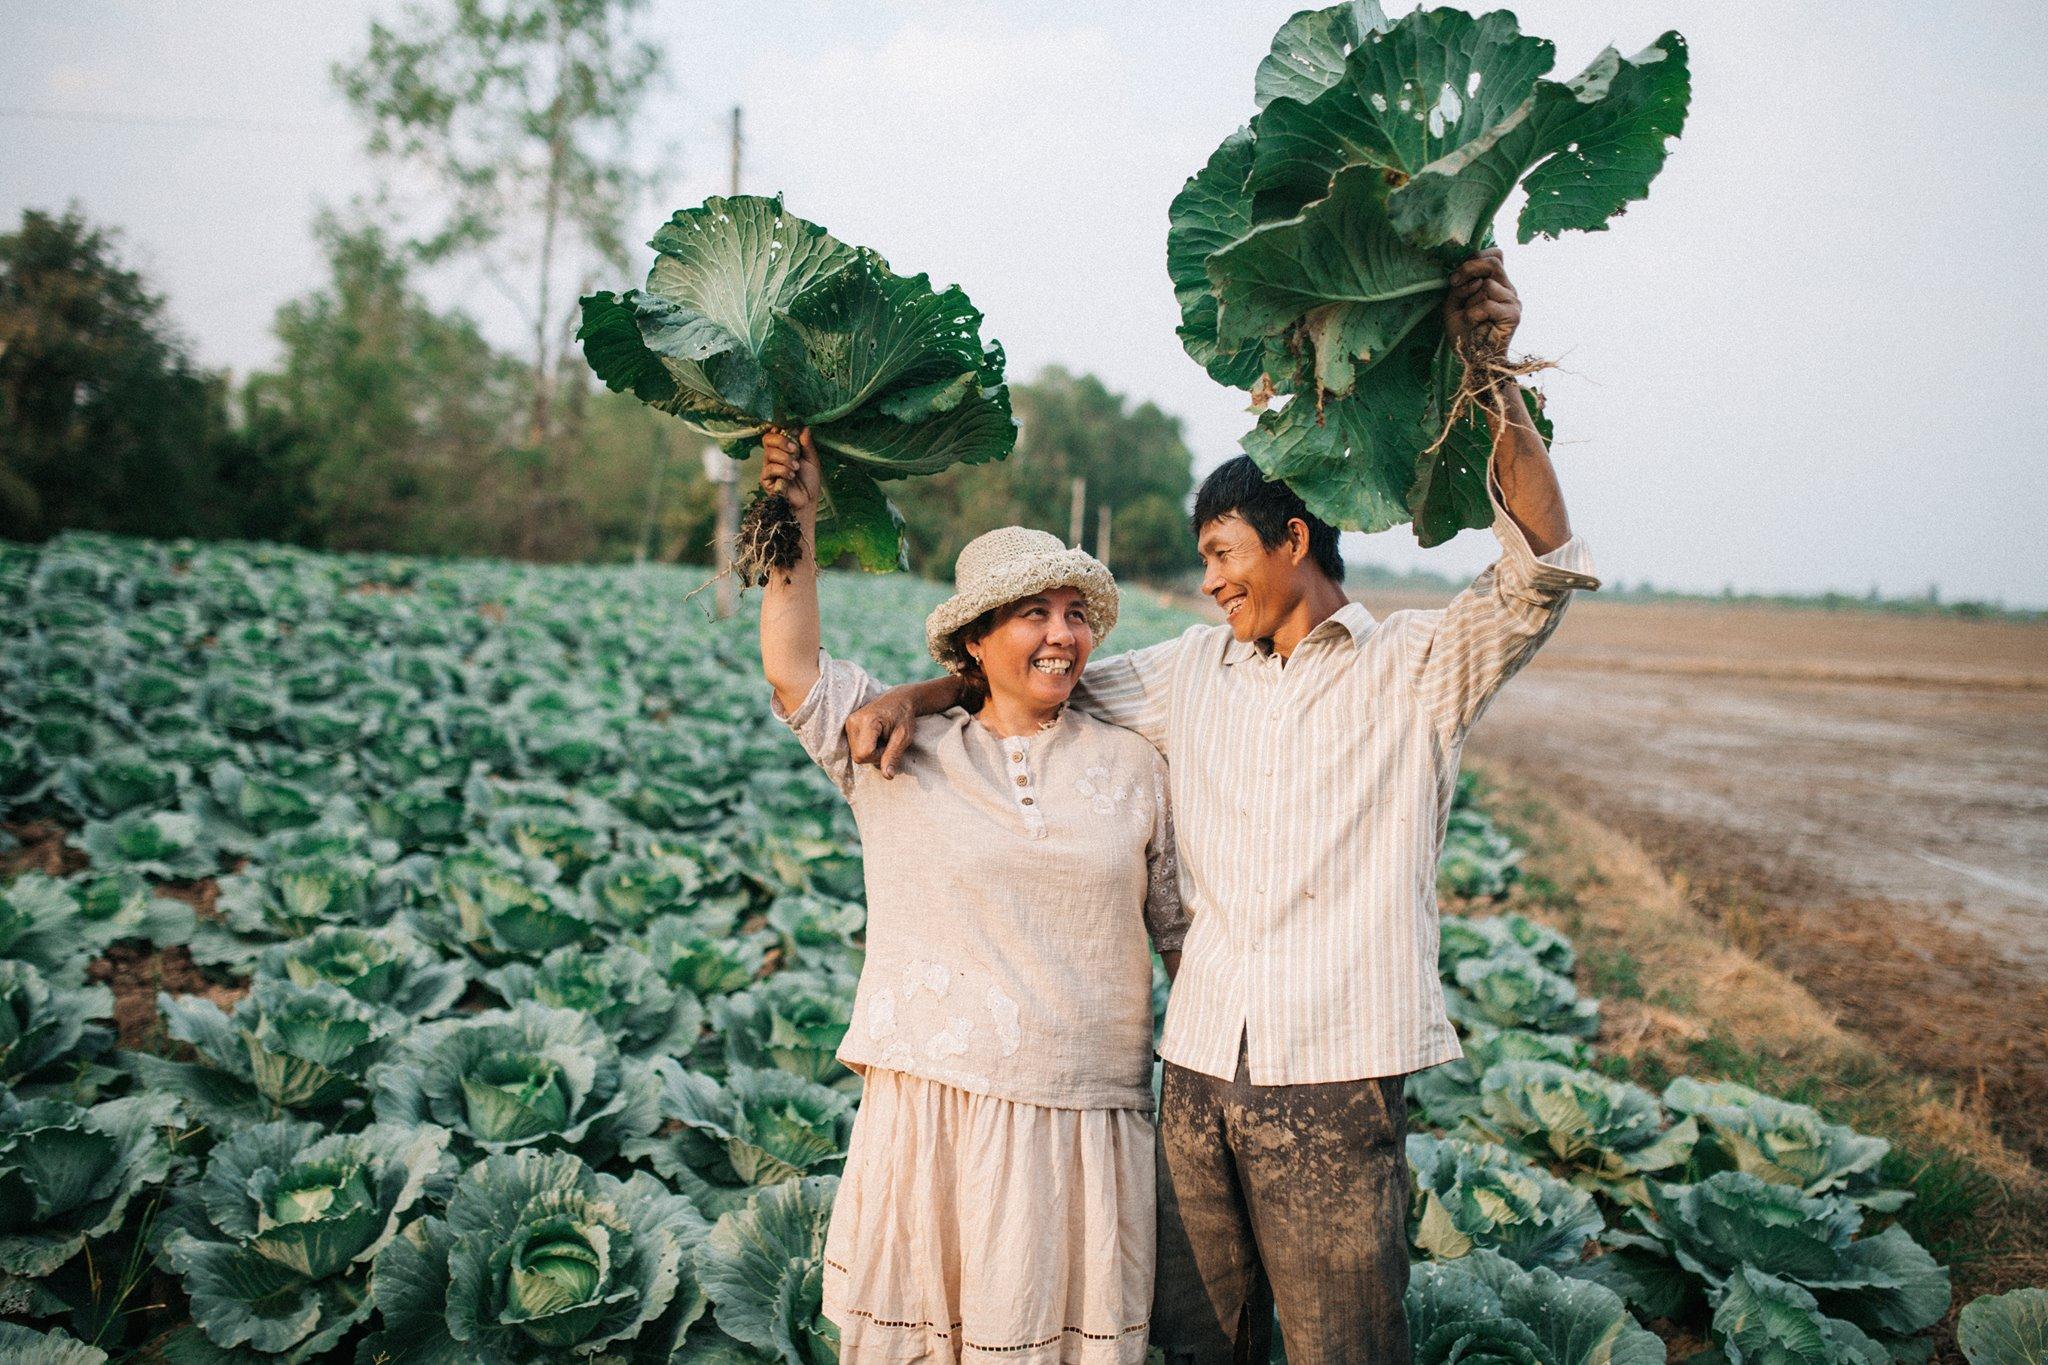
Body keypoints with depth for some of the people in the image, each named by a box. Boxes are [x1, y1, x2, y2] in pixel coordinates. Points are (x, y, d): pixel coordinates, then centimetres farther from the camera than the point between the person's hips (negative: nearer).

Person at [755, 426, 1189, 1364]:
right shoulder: (900, 752, 5)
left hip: (1086, 1117, 1)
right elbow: (791, 670, -1)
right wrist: (797, 518, -1)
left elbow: (1184, 928, 11)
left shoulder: (1132, 767, 8)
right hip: (927, 1111, -1)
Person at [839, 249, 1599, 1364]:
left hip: (1334, 1081, -5)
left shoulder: (1414, 672, -2)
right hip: (1198, 1072, 5)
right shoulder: (1195, 671, 13)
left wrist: (1495, 380, -27)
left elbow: (1541, 570, -16)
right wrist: (915, 697, 5)